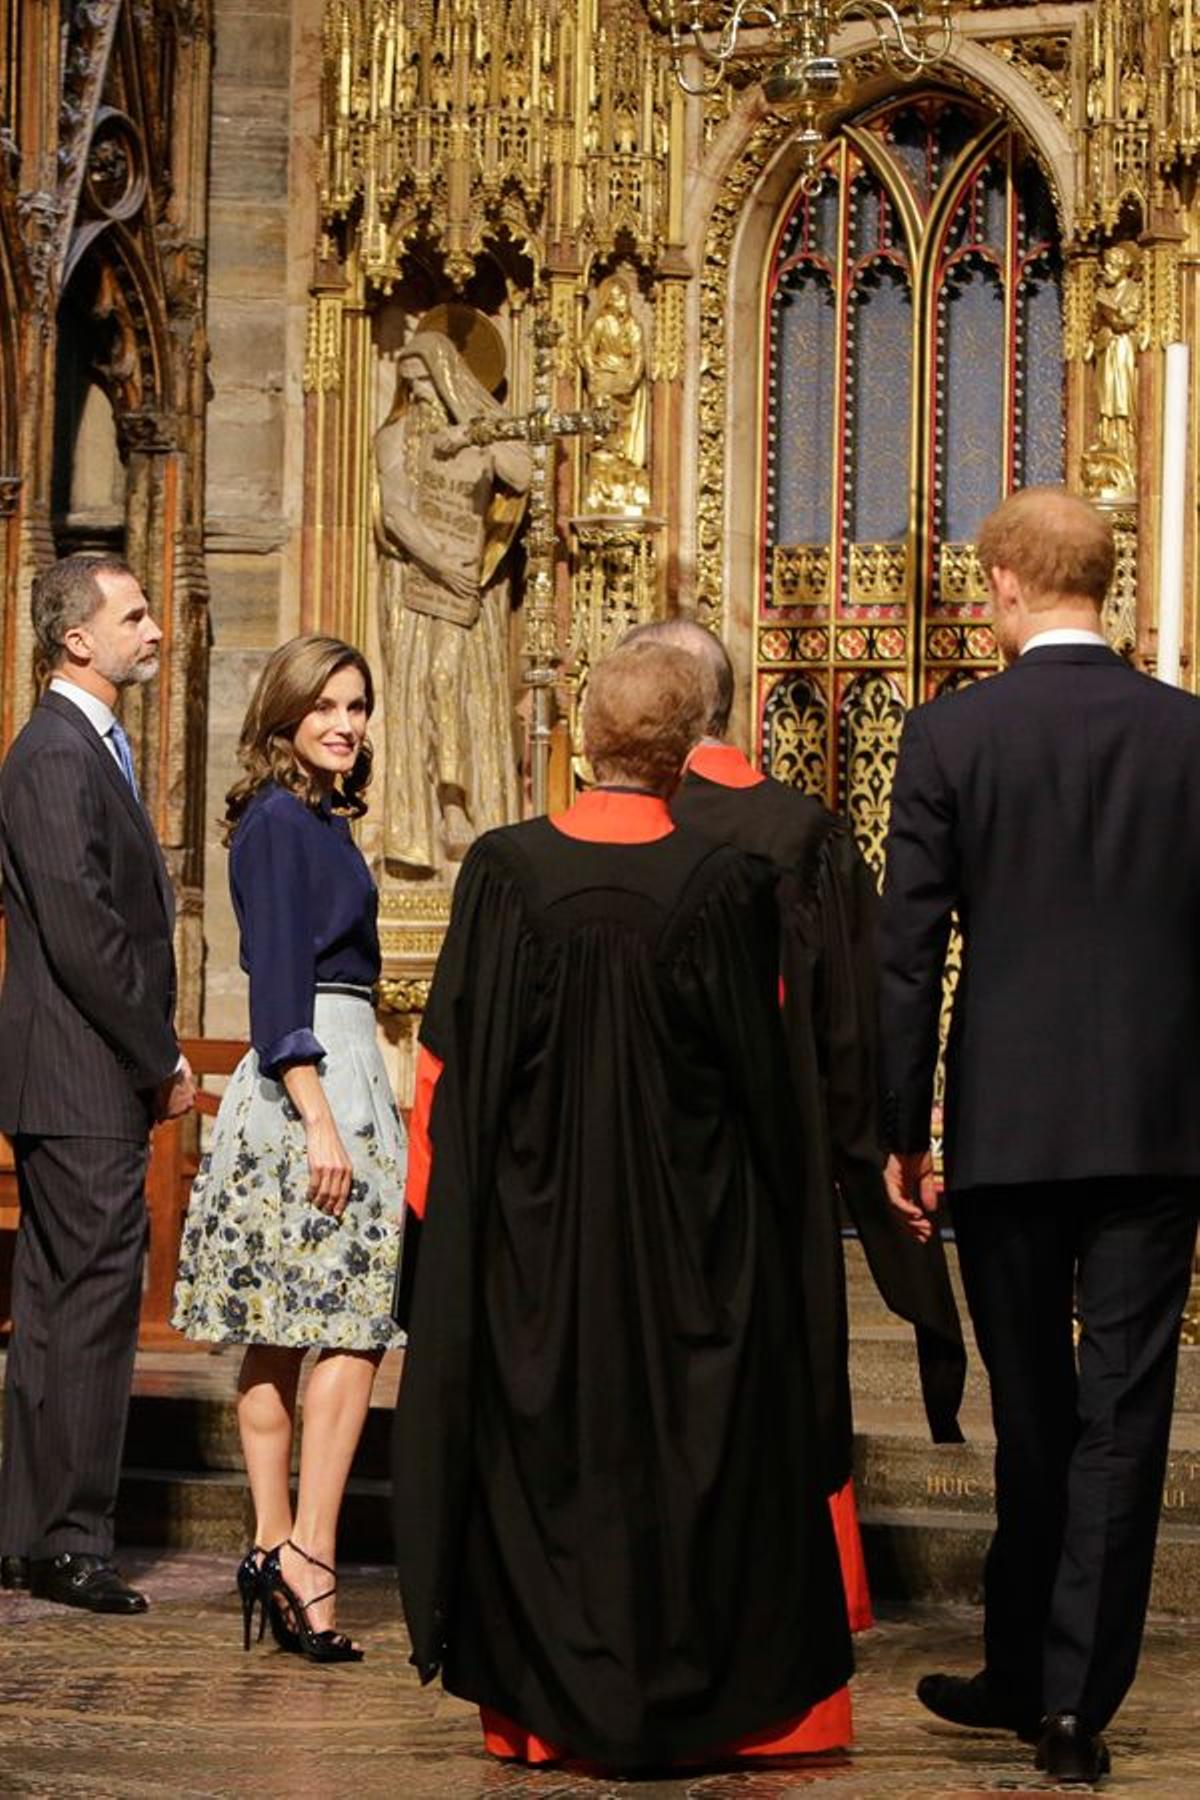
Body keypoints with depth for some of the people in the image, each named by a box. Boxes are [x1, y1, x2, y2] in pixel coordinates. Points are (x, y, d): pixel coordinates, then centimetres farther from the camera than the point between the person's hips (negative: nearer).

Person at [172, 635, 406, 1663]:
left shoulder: (315, 821, 17)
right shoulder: (279, 822, -11)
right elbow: (277, 981, -18)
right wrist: (321, 1121, -23)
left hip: (329, 1072, 10)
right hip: (316, 1077, -10)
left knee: (281, 1332, 8)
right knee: (353, 1327, -12)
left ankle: (274, 1551, 11)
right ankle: (308, 1556, -15)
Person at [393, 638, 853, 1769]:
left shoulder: (504, 871, -10)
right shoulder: (724, 884, -12)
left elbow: (449, 1062, -4)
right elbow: (763, 1073, -3)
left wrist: (440, 1209, 7)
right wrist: (772, 1206, 14)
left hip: (532, 1224, 1)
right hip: (691, 1235, -1)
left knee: (541, 1457, 10)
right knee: (688, 1448, 10)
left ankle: (547, 1703, 15)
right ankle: (688, 1695, 16)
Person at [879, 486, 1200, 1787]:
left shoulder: (950, 736, -5)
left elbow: (909, 950, -4)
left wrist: (900, 1131, 3)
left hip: (1009, 1127, 0)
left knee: (1033, 1419, 13)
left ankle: (1024, 1673, 24)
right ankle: (1076, 1695, 3)